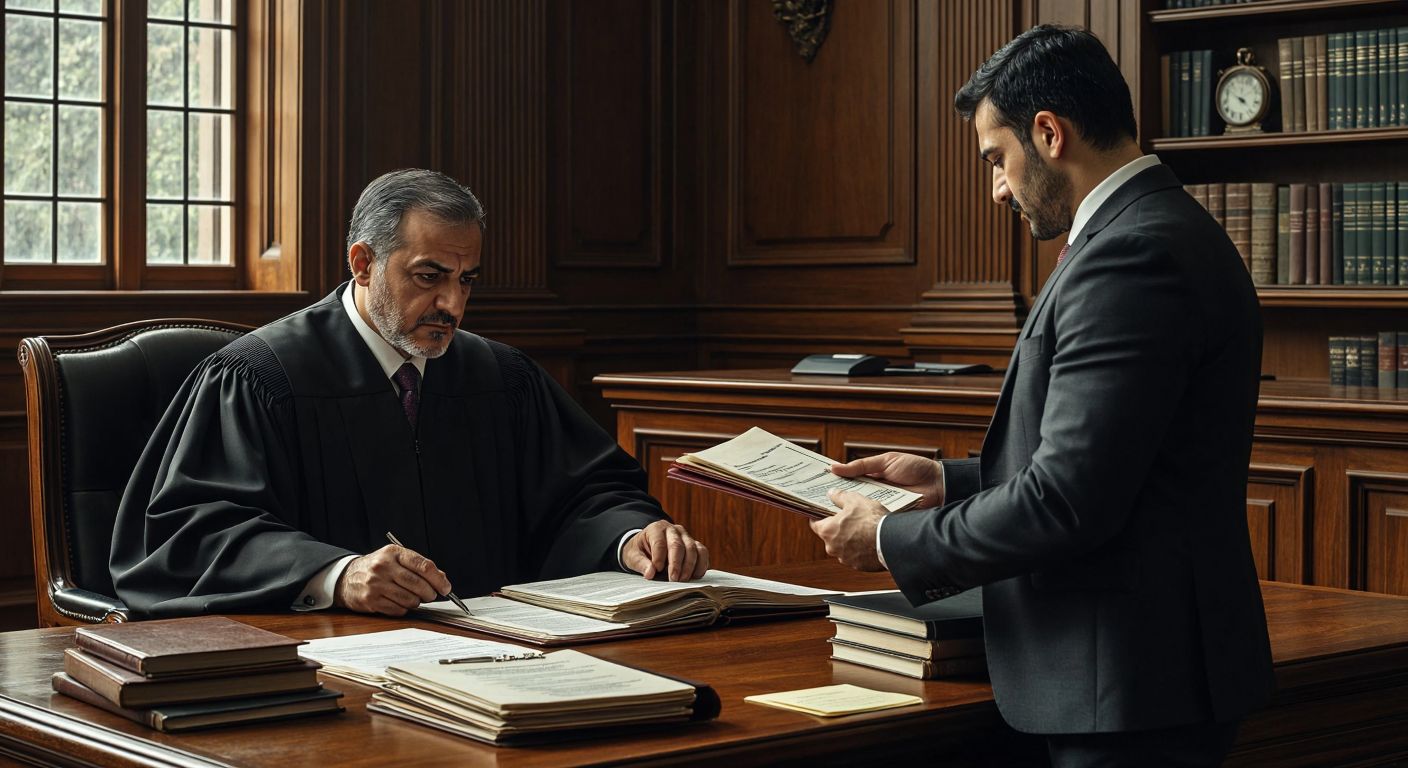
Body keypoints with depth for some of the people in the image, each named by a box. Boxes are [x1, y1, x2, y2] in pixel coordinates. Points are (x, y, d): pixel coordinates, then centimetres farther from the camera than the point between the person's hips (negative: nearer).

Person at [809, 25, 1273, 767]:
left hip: (1131, 683, -10)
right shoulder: (1165, 230, 13)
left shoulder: (1128, 253, -20)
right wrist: (949, 481, 12)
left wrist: (893, 542, -11)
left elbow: (1068, 501, -23)